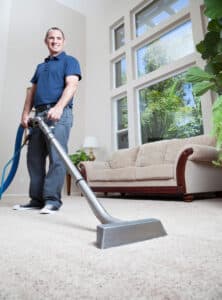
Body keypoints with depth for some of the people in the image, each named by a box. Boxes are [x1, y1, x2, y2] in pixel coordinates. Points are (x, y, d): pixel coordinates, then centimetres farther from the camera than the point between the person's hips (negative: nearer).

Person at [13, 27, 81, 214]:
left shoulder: (70, 61, 9)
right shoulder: (40, 66, 29)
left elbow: (71, 85, -9)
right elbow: (32, 91, 24)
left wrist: (58, 107, -24)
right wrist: (26, 113, 10)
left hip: (59, 113, -7)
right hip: (40, 114, 7)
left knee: (56, 157, -13)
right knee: (34, 158, 3)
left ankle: (52, 200, -8)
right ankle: (37, 199, 10)